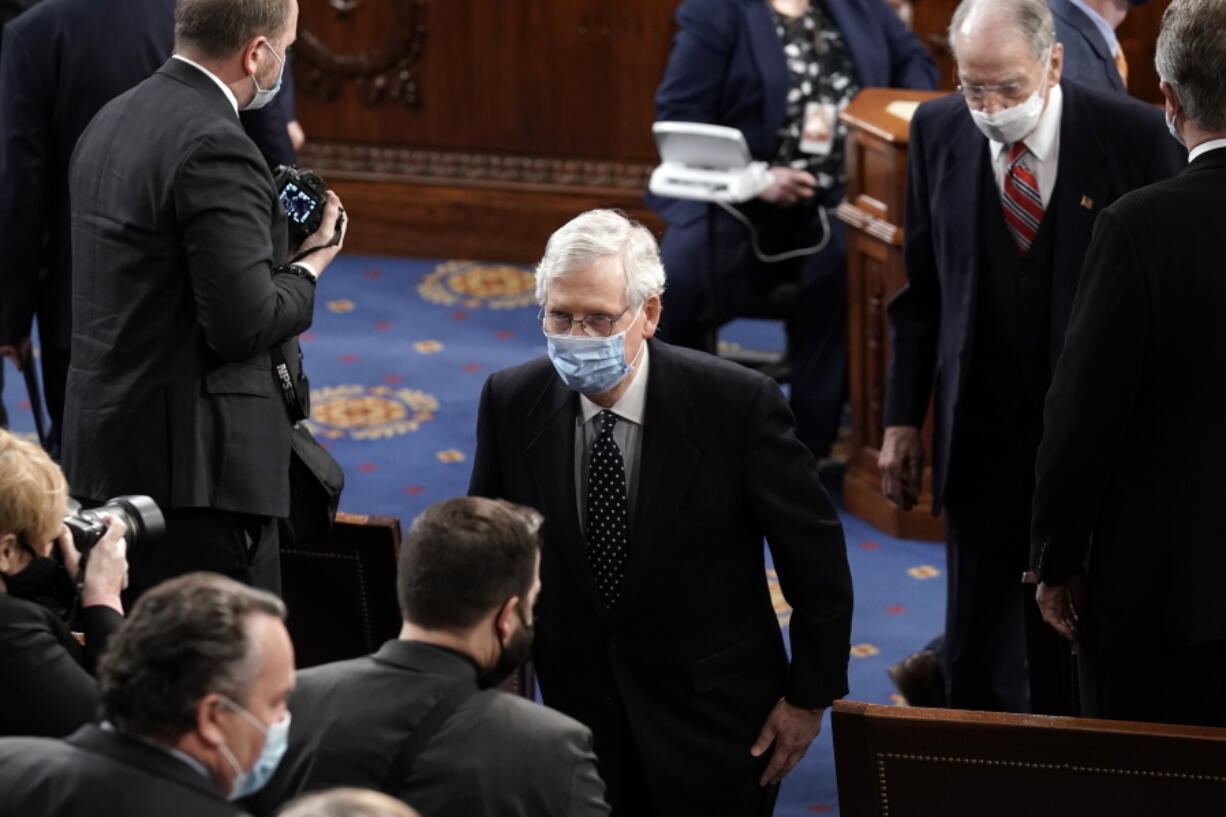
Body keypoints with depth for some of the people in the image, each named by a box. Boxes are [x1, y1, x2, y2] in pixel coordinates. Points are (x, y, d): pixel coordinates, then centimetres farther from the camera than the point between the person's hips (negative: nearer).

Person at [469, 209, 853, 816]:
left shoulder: (737, 403, -19)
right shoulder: (510, 403, -10)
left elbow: (815, 553, -8)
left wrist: (811, 696, -4)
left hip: (715, 726, -3)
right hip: (582, 714, 3)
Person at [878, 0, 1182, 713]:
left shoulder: (1134, 136, -9)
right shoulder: (938, 132, 1)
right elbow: (921, 286, 8)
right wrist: (903, 418, 6)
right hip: (981, 433, 3)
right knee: (978, 657, 8)